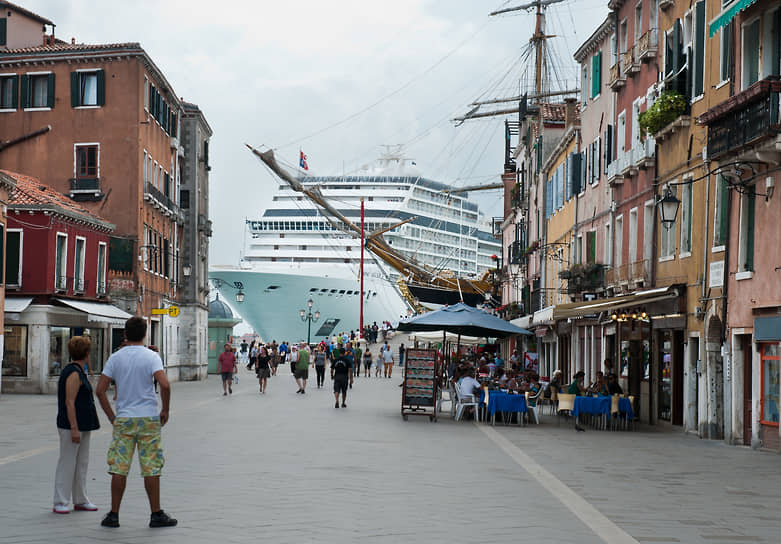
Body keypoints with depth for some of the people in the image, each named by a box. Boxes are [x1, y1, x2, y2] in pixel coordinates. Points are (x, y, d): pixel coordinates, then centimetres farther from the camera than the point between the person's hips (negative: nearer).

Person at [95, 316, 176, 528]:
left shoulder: (115, 358, 3)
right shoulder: (151, 357, -5)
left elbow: (100, 390, 0)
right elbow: (164, 385, -18)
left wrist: (111, 416, 8)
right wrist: (165, 410, -5)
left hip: (123, 420, 2)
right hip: (148, 418, -2)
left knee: (119, 469, 5)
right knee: (151, 469, 4)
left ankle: (113, 515, 8)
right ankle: (156, 514, 8)